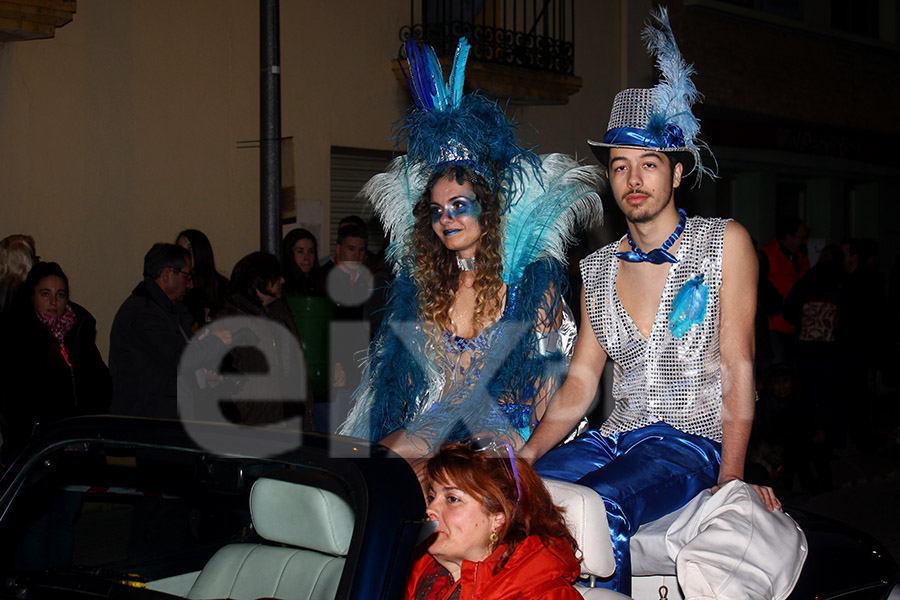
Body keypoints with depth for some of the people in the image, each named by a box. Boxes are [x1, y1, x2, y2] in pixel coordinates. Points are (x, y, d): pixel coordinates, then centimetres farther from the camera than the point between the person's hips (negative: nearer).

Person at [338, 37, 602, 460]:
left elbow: (548, 374, 1)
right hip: (433, 423, 4)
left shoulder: (532, 280, 5)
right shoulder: (420, 284, 17)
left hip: (504, 426, -4)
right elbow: (400, 371, 16)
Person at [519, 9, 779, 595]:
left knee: (600, 506, -34)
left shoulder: (725, 243, 2)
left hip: (692, 441, -5)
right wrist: (526, 452, -4)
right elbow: (580, 381, 12)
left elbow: (738, 365, -3)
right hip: (616, 437, 5)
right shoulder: (598, 268, 15)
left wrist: (731, 475, -12)